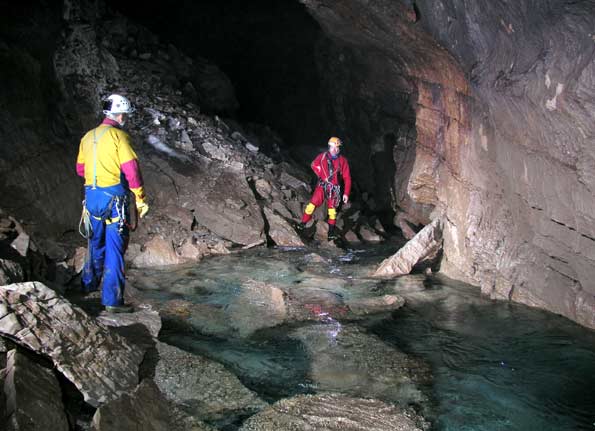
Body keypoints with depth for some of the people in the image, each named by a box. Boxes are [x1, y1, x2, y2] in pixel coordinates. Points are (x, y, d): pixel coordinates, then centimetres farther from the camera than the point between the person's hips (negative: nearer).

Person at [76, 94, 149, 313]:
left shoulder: (88, 136, 10)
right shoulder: (118, 136, -10)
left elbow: (80, 169, 18)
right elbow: (131, 169, -16)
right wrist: (140, 199, -10)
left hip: (91, 195, 7)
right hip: (114, 197, -7)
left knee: (96, 242, 23)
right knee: (115, 247, -3)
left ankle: (90, 284, 40)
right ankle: (112, 299, -3)